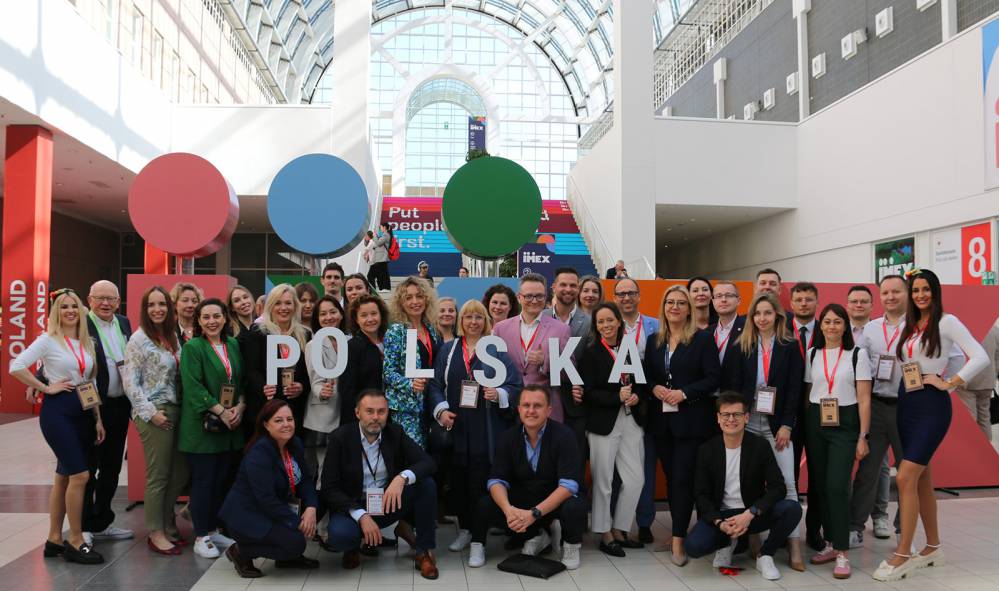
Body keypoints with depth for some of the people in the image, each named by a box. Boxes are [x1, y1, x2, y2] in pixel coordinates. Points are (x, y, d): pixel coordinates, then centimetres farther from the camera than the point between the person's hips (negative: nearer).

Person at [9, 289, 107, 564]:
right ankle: (76, 542, 1)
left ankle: (54, 540, 22)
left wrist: (98, 419, 12)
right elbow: (16, 367, -16)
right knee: (80, 475, -11)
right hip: (57, 412, -6)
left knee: (64, 476, 12)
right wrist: (46, 388, -13)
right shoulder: (48, 340, -6)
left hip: (82, 413, 6)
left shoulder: (87, 342, 11)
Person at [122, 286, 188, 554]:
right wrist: (151, 413, -15)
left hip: (175, 410, 7)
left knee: (180, 471, 10)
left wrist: (181, 408, 7)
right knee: (158, 475, 0)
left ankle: (167, 523, 26)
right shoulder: (139, 339, -8)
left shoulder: (172, 338, 11)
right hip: (154, 414, -7)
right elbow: (130, 382, -11)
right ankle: (156, 533, 13)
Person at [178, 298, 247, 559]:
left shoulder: (233, 345, 11)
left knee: (220, 480, 12)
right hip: (202, 425, -5)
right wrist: (221, 412, -18)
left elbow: (242, 381, 13)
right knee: (203, 481, 0)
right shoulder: (192, 347, -7)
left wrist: (240, 406, -4)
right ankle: (201, 537, 10)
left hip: (230, 427, 6)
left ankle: (212, 529, 25)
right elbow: (193, 387, -14)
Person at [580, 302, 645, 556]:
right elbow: (587, 392, -10)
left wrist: (636, 396, -5)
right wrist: (617, 397, -19)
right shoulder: (590, 353, -4)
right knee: (603, 481, 4)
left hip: (631, 421, 5)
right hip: (603, 423, -5)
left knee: (636, 480, 4)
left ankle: (619, 530, 22)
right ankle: (605, 535, 19)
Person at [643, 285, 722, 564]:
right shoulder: (653, 340, 10)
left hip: (691, 420, -4)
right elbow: (646, 375, 14)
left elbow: (713, 378, -8)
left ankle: (678, 540, 2)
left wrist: (684, 393, -17)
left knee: (683, 479, -5)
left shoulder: (703, 339, -3)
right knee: (671, 477, 10)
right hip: (661, 420, 5)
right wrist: (655, 388, -7)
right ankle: (681, 529, 23)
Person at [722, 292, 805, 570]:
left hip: (777, 424, 0)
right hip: (746, 422, 1)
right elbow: (730, 385, 3)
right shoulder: (740, 347, 7)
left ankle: (794, 545, 5)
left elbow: (794, 389, 1)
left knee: (787, 482, -3)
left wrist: (786, 425, -5)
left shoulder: (790, 347, 5)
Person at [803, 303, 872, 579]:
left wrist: (863, 437, -7)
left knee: (836, 486, -13)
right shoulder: (812, 354, 8)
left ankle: (842, 552, -4)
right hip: (816, 423, 4)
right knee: (818, 485, 6)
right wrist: (804, 430, 7)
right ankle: (831, 543, 21)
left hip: (845, 424, -3)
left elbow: (864, 399, -2)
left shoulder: (858, 354, -1)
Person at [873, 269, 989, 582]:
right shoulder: (909, 326, 13)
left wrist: (950, 383, -14)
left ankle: (902, 556, -6)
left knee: (905, 478, -14)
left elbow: (981, 358, -15)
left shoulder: (946, 322, -7)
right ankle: (933, 547, 27)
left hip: (932, 405, -7)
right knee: (922, 478, 14)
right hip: (906, 403, 7)